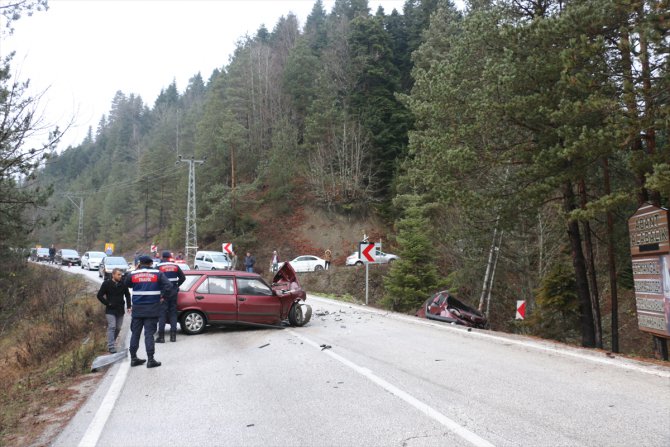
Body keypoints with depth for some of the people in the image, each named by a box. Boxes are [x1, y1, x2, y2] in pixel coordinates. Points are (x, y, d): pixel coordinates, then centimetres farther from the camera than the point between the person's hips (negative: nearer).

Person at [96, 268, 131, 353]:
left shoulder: (123, 284, 2)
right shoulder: (106, 284, -6)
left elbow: (127, 295, 15)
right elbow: (99, 295, -2)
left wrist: (128, 306, 6)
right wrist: (107, 303, -10)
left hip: (120, 310, 4)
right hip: (110, 311, -4)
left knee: (118, 328, 10)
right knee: (112, 327, -13)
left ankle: (112, 342, 31)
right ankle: (111, 347, -14)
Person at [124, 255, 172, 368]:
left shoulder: (132, 274, 0)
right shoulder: (157, 274, -4)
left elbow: (127, 284, 18)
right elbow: (169, 286, -13)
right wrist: (163, 296, 2)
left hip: (137, 309, 2)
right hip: (152, 309, -2)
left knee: (135, 333, 14)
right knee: (149, 333, 0)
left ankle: (133, 358, 21)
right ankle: (150, 360, -1)